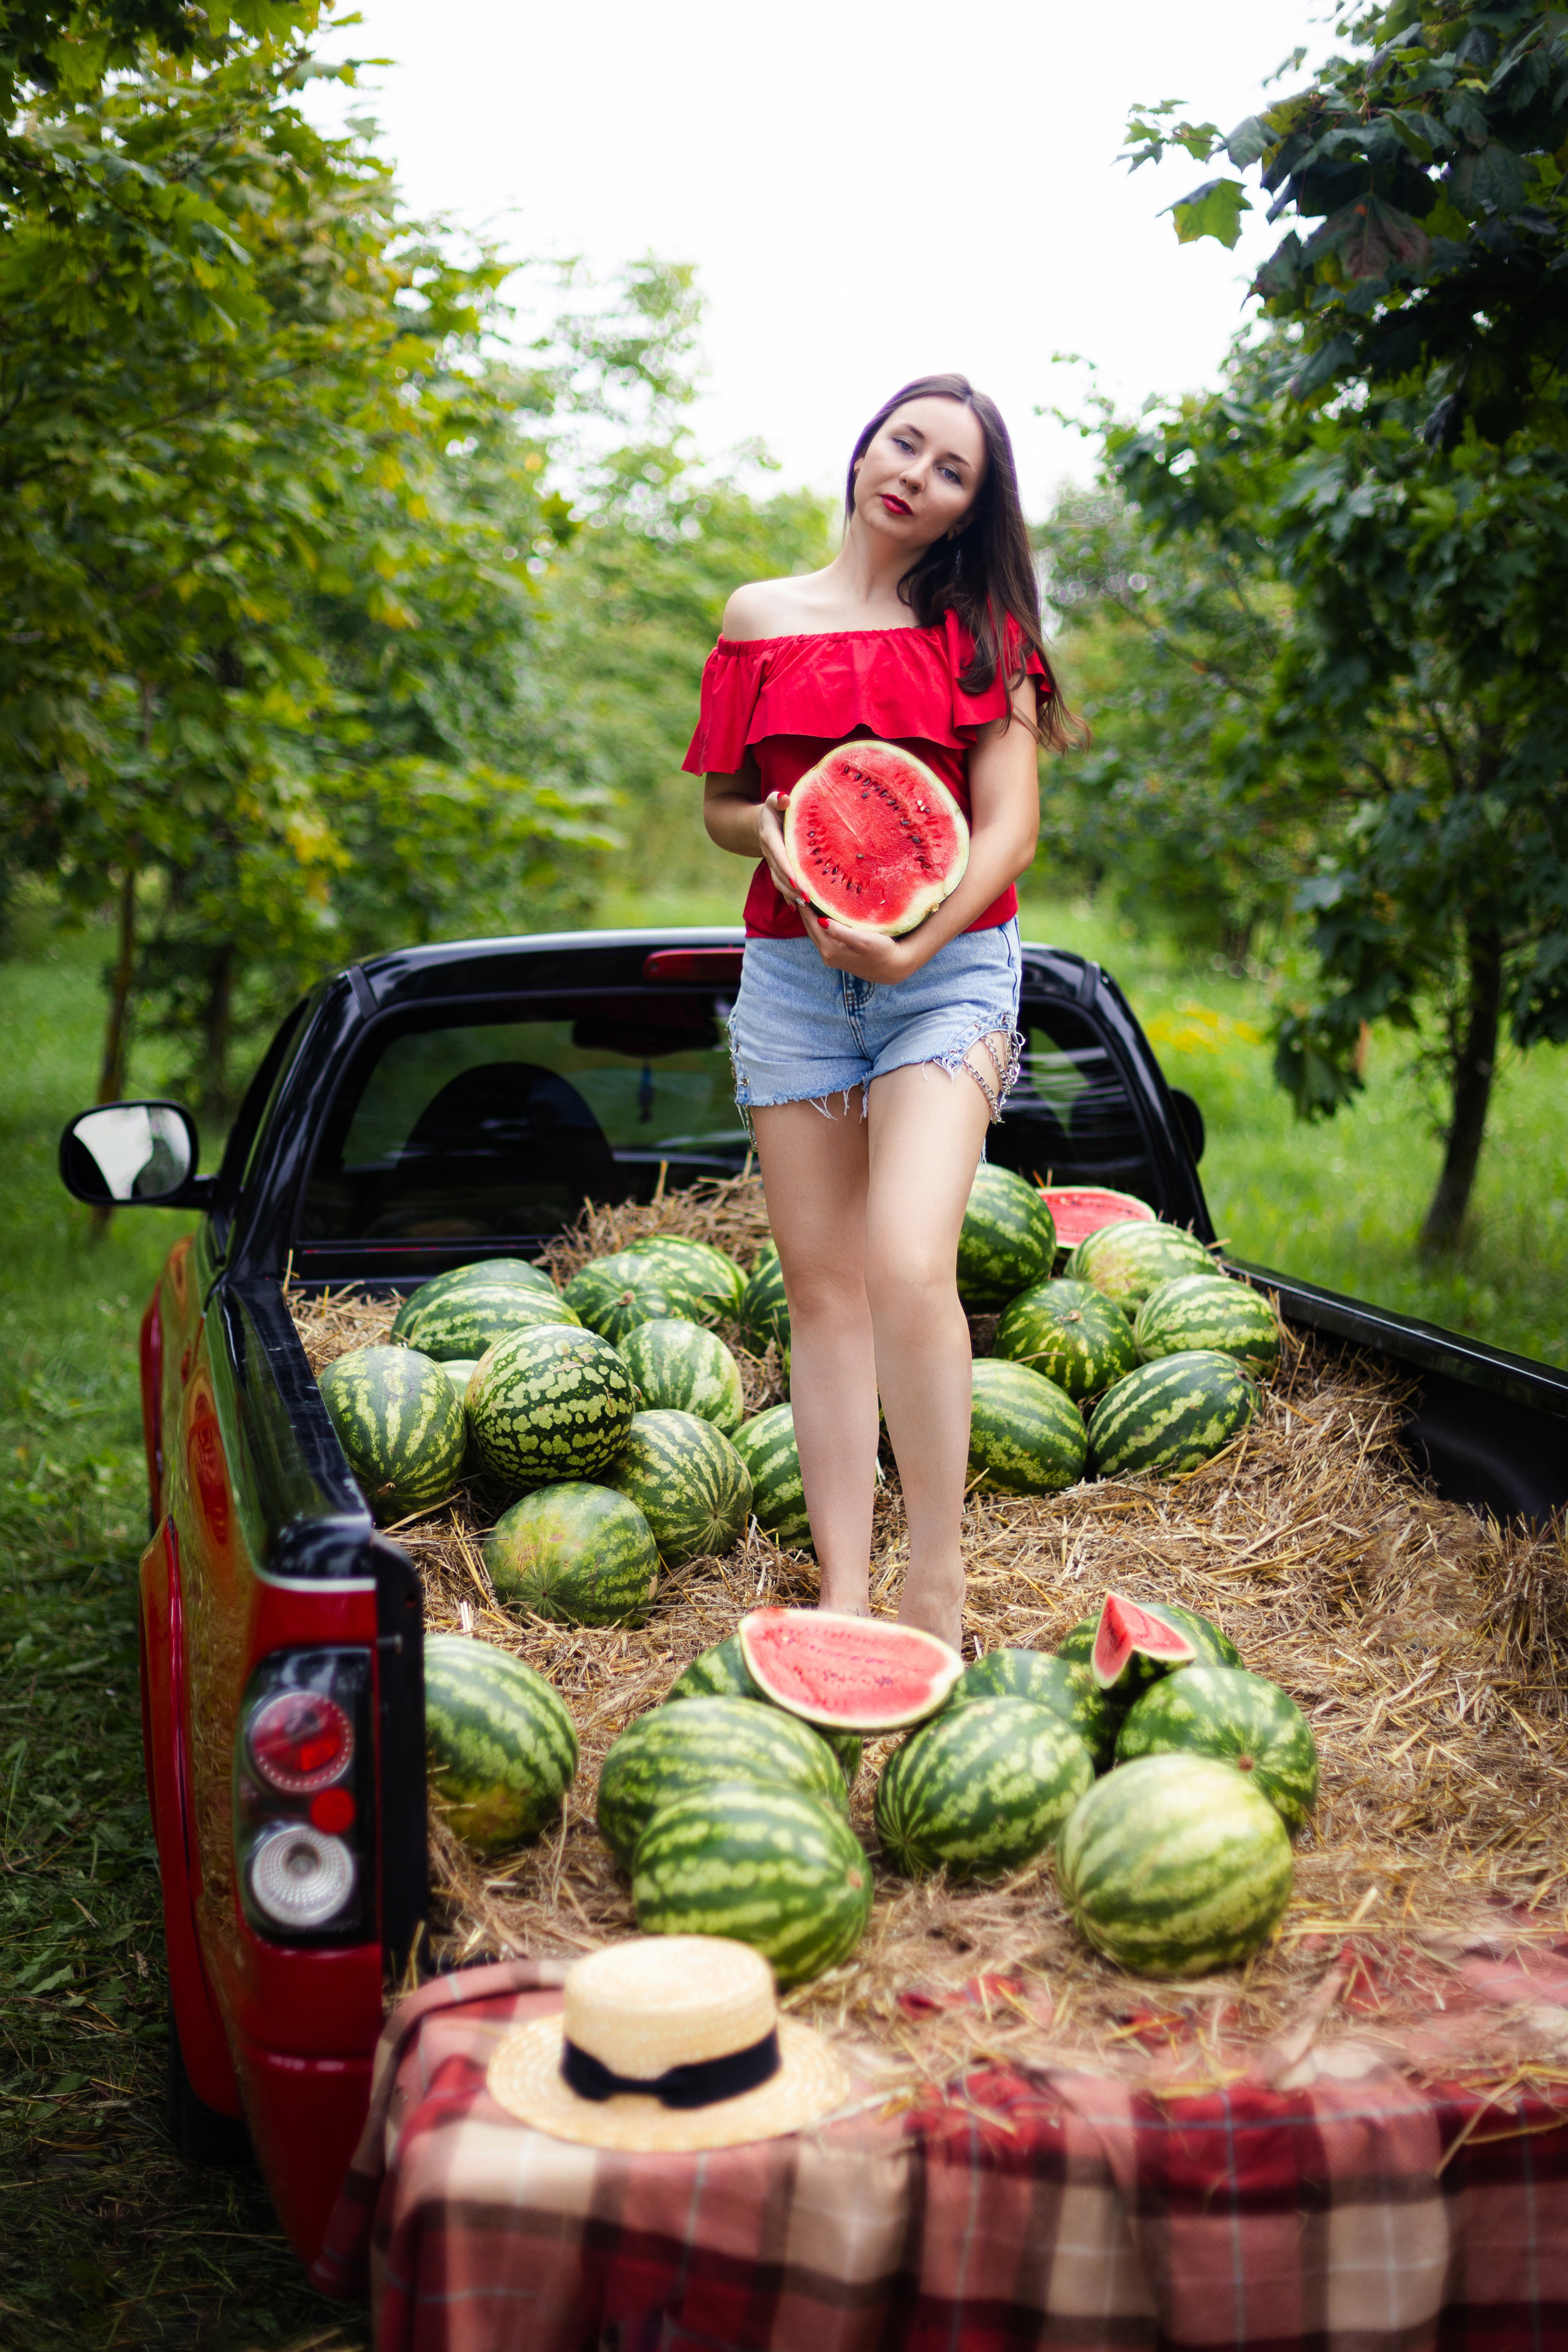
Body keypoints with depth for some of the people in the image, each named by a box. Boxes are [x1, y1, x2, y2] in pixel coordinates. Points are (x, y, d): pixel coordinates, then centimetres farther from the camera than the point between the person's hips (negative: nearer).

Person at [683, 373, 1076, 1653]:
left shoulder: (981, 631, 6)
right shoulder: (762, 618, 12)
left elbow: (1010, 828, -2)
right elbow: (718, 804, 17)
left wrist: (915, 944, -17)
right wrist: (771, 830, -6)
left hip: (947, 970, -3)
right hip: (792, 967, 3)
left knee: (908, 1269, -21)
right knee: (822, 1285, 1)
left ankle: (937, 1595, -10)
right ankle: (844, 1593, 6)